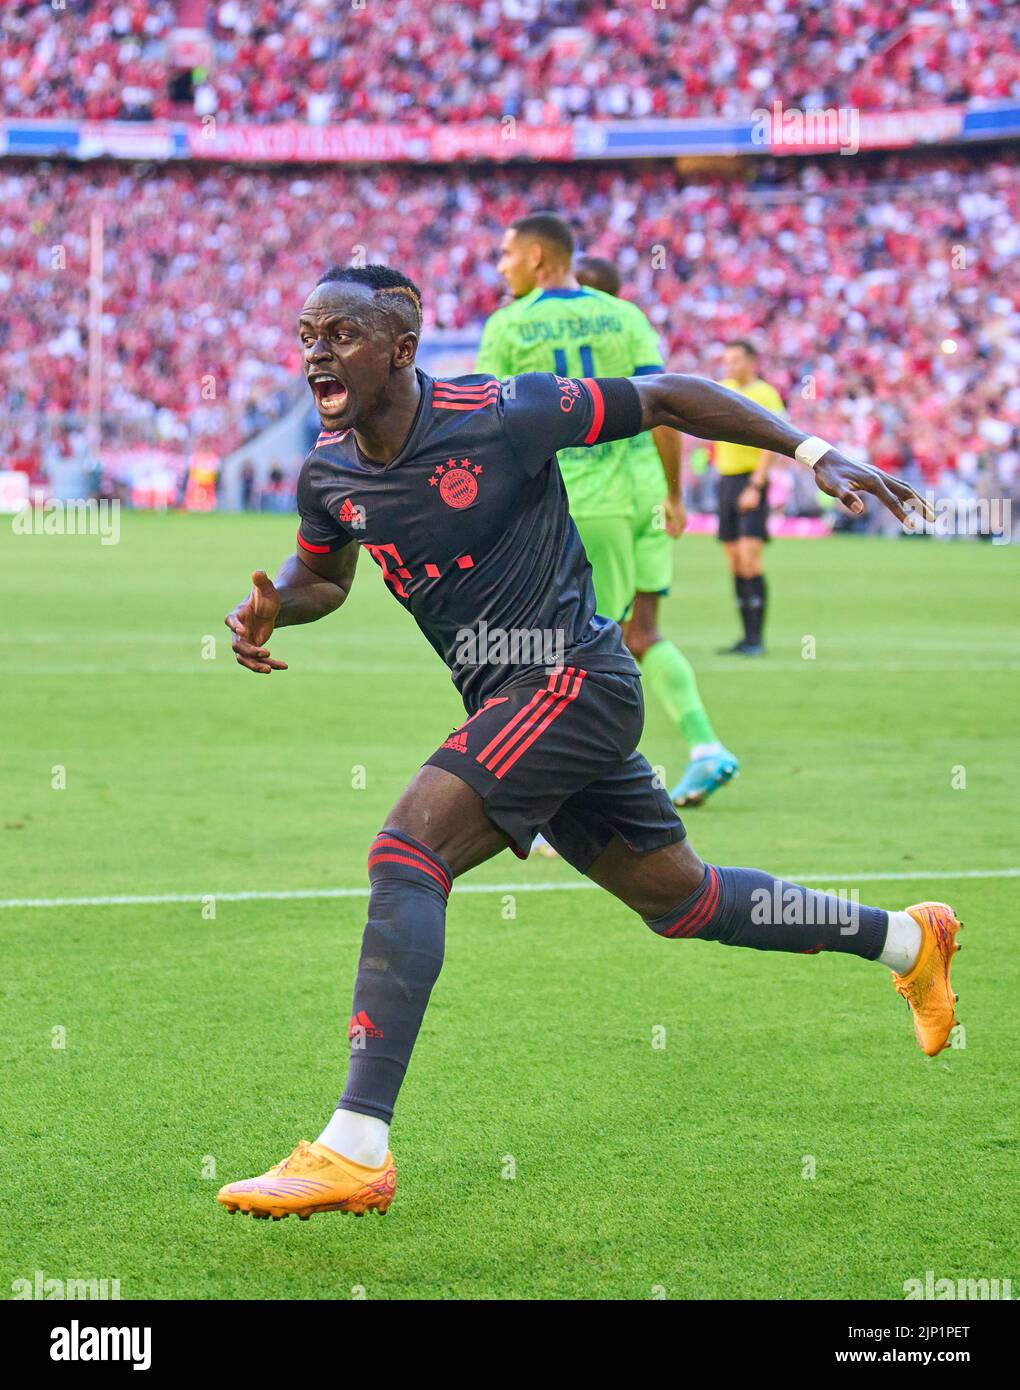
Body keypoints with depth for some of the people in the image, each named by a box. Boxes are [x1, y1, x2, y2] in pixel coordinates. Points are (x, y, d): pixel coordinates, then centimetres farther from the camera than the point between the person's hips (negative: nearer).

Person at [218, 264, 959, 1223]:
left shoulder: (500, 416, -17)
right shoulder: (330, 471, 2)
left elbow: (667, 398, -7)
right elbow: (321, 574, 22)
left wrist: (815, 453, -7)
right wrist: (270, 606, -2)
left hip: (573, 684, -8)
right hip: (508, 705, 8)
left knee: (405, 852, -23)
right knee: (677, 900, 17)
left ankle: (354, 1152, -27)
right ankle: (905, 940, 40)